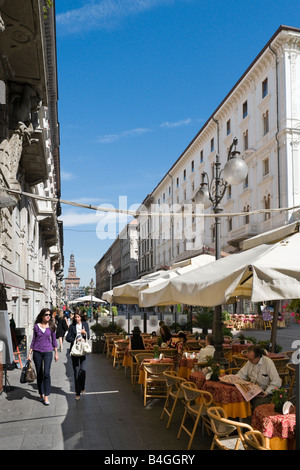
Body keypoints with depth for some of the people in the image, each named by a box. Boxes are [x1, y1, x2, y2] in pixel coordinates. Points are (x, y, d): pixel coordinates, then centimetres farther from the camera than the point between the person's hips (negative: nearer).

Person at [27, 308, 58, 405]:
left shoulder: (51, 326, 1)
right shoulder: (37, 326, 1)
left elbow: (54, 340, 8)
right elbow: (33, 340, 8)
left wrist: (56, 353, 8)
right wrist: (29, 353, 6)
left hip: (48, 352, -1)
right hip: (37, 352, 1)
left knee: (46, 373, -11)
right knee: (39, 374, 8)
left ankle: (46, 396, -6)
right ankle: (41, 394, 22)